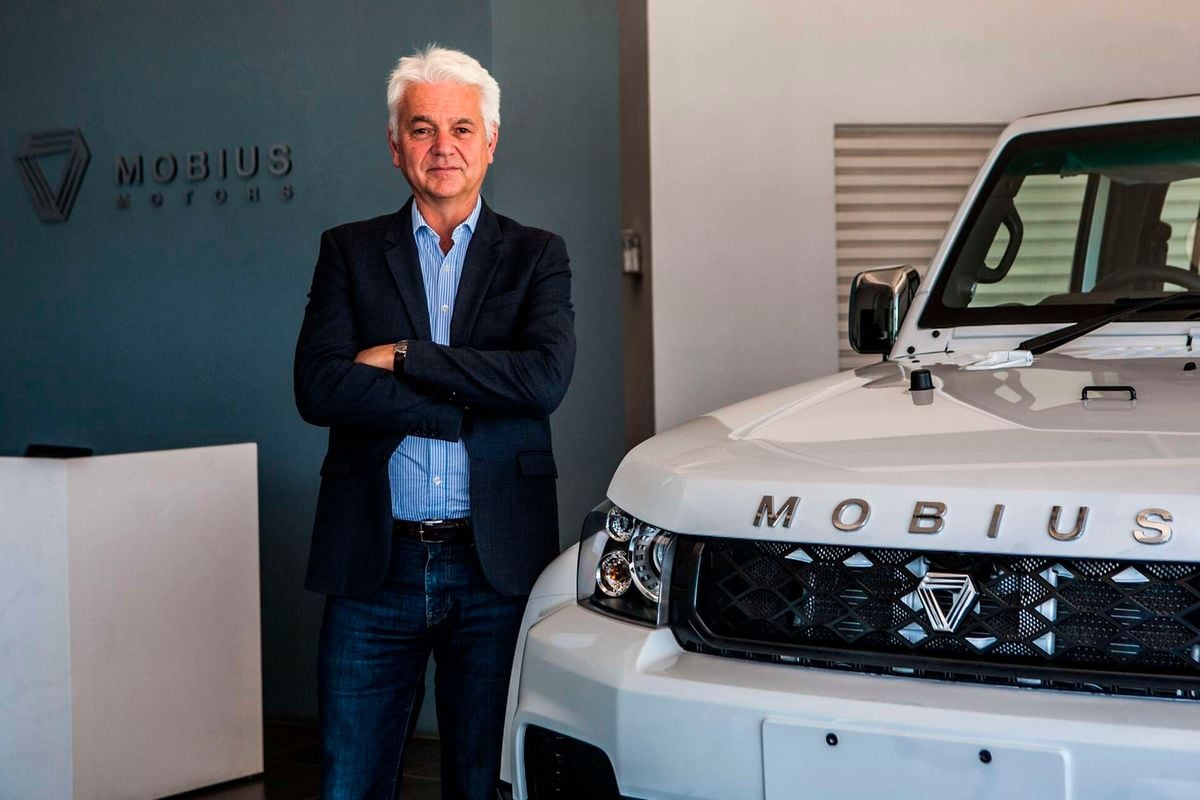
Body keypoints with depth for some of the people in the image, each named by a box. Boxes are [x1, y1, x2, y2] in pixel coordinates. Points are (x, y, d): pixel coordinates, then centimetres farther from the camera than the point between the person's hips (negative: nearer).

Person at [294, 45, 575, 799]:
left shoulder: (537, 255, 7)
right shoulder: (349, 251, 8)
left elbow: (546, 377, -12)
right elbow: (318, 387, -8)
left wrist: (402, 357, -10)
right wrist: (471, 406, -13)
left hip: (496, 565, 0)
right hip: (376, 565, 0)